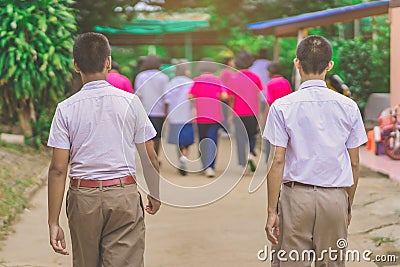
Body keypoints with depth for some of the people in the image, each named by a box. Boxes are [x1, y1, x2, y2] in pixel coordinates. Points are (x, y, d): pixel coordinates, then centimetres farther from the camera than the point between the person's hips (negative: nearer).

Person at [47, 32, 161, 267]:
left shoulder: (66, 109, -3)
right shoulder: (130, 102, -2)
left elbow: (58, 169, -6)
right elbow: (149, 157, 3)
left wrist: (53, 222, -2)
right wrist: (155, 194, 20)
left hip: (83, 196, 1)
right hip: (124, 194, -1)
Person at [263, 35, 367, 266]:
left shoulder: (282, 107, -4)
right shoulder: (348, 107, 2)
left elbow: (277, 162, -7)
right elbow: (354, 164, 6)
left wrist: (272, 211, -3)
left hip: (297, 196, -2)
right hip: (335, 197, 2)